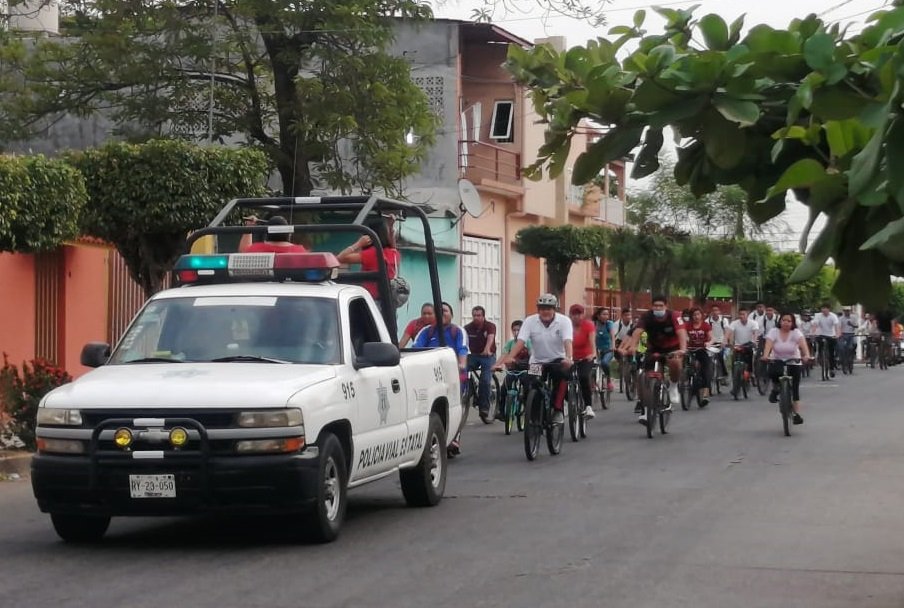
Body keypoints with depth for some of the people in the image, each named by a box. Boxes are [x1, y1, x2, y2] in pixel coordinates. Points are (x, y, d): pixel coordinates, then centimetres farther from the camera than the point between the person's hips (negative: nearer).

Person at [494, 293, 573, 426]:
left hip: (558, 360, -2)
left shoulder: (564, 321, -12)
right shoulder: (530, 321, -8)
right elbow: (520, 341, -19)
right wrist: (509, 357, -37)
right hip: (537, 361, 2)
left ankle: (558, 410, -24)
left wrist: (568, 358, -47)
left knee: (561, 374, -34)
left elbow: (568, 341, -27)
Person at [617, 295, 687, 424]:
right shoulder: (646, 317, -23)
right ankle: (645, 411, 5)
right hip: (654, 348, 2)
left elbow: (681, 332, -40)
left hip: (672, 348, -2)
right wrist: (632, 347, -57)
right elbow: (637, 332, -38)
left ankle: (673, 387, -5)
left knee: (675, 363, -35)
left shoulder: (674, 316, -26)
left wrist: (683, 349, -59)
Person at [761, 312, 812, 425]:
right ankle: (775, 389, -2)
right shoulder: (774, 331, -9)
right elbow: (768, 344, -25)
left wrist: (806, 355, -47)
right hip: (777, 361, 0)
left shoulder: (796, 332, -11)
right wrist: (765, 355, -45)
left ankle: (797, 414, -2)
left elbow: (803, 343, -28)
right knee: (773, 372, -33)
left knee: (795, 387, -8)